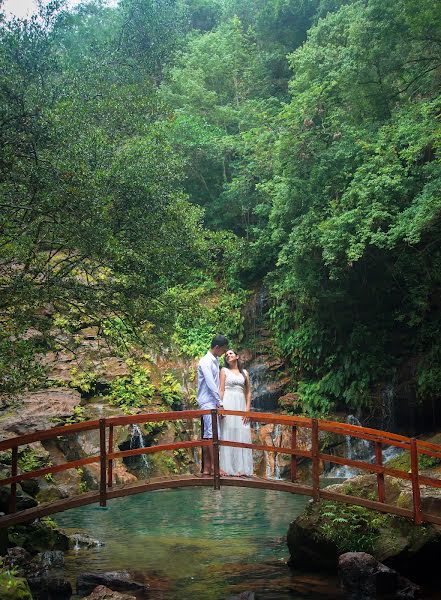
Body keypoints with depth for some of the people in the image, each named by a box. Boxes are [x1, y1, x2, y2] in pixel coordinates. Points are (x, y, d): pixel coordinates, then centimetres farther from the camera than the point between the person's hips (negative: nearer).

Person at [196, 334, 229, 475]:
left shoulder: (215, 361, 15)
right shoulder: (206, 362, -13)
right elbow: (210, 384, -18)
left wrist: (218, 402, 8)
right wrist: (219, 402, -16)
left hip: (213, 402, 9)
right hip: (208, 402, -9)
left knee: (207, 434, 8)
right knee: (212, 433, -11)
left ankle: (206, 468, 9)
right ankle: (213, 467, -11)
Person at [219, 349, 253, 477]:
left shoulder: (244, 373, 15)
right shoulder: (224, 370, 7)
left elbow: (248, 392, 12)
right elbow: (221, 390, -1)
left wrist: (247, 409, 0)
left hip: (241, 404, 3)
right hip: (228, 404, -3)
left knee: (242, 435, 0)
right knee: (227, 434, -6)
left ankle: (240, 468, 3)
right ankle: (225, 467, -5)